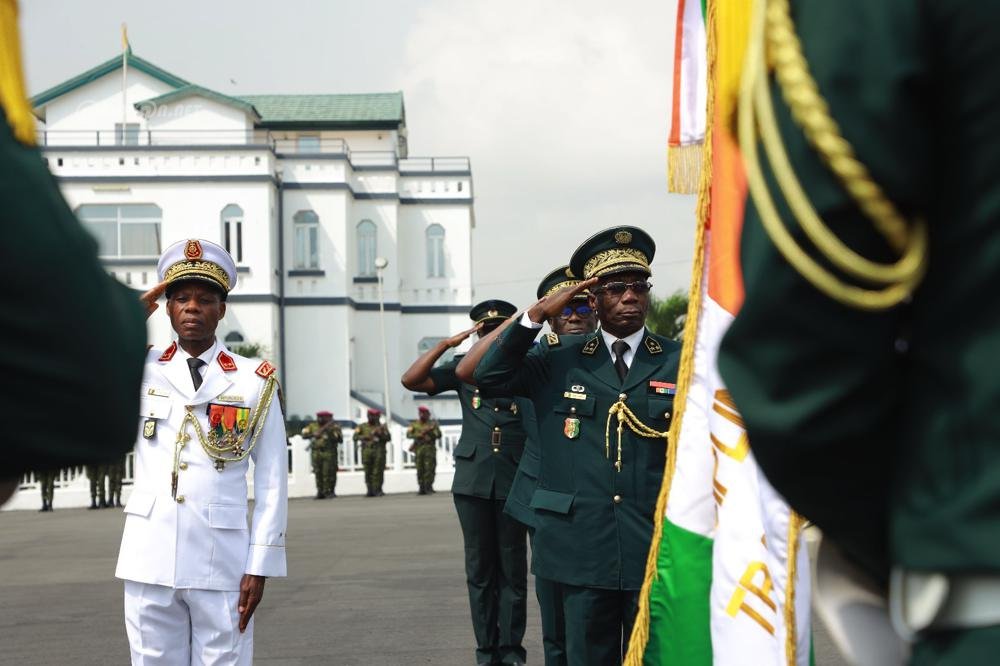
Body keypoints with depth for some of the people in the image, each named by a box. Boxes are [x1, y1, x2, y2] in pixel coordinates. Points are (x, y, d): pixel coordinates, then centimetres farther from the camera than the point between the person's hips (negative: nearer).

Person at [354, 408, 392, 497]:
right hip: (367, 452, 2)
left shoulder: (382, 427, 10)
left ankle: (378, 490, -4)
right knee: (368, 472, -1)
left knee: (378, 472, -7)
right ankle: (370, 490, 4)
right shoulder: (362, 427, 14)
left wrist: (380, 434, -12)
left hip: (379, 452, -2)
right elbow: (355, 436, 4)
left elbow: (388, 438, 2)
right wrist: (365, 437, -11)